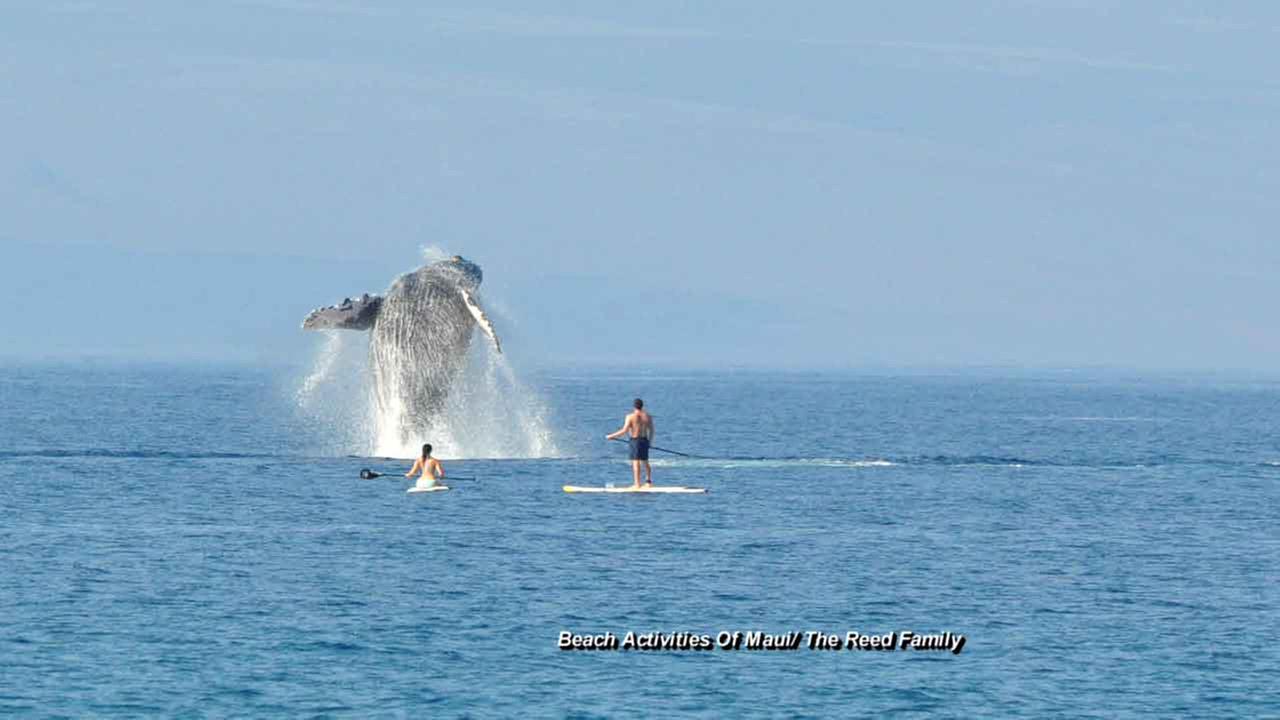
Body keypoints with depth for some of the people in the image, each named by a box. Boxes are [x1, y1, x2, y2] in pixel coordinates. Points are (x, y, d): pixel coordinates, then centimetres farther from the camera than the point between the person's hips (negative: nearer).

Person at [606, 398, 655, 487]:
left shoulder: (630, 417, -10)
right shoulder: (648, 416, 3)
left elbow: (624, 431, -13)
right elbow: (651, 430, 8)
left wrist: (611, 436, -4)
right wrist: (650, 441, 25)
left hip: (635, 440, -5)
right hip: (645, 440, 5)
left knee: (635, 463, -4)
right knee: (645, 462, 18)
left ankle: (637, 484, -6)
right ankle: (649, 482, 23)